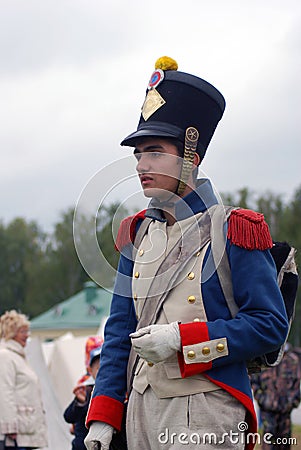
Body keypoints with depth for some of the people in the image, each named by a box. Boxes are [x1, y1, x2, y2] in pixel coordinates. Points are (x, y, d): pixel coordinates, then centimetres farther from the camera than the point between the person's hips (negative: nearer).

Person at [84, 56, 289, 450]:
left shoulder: (233, 232, -7)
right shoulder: (138, 234, 10)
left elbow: (271, 325, -10)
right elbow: (120, 329, 12)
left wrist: (181, 338, -18)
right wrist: (103, 416, 5)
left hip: (205, 417, -6)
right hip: (142, 412, 6)